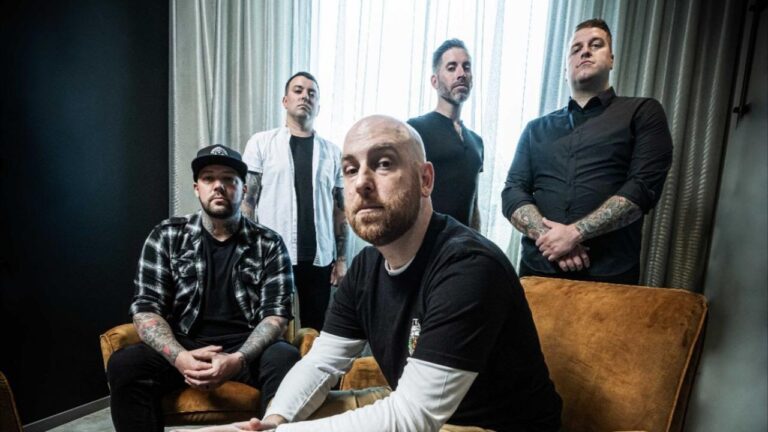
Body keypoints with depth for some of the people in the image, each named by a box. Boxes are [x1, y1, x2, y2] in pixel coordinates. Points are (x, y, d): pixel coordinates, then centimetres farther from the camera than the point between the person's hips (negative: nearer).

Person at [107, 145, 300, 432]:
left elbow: (276, 315, -5)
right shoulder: (166, 237, 4)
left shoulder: (269, 245, 1)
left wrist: (237, 360, -25)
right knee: (124, 364, -26)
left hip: (247, 348, -1)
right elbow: (146, 308, -2)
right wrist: (180, 357, -21)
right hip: (184, 347, 1)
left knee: (286, 360, -31)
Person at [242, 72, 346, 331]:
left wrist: (341, 259, 5)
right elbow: (247, 200, -1)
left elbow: (340, 209, 8)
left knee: (315, 332, 10)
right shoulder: (261, 143, 1)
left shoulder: (333, 152, 7)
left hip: (319, 259, 2)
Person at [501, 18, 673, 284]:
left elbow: (644, 187, -6)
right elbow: (512, 192, 4)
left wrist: (574, 233, -16)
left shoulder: (643, 112, 7)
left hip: (609, 275, -2)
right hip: (537, 269, 3)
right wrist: (546, 235, -14)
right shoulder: (537, 129, 15)